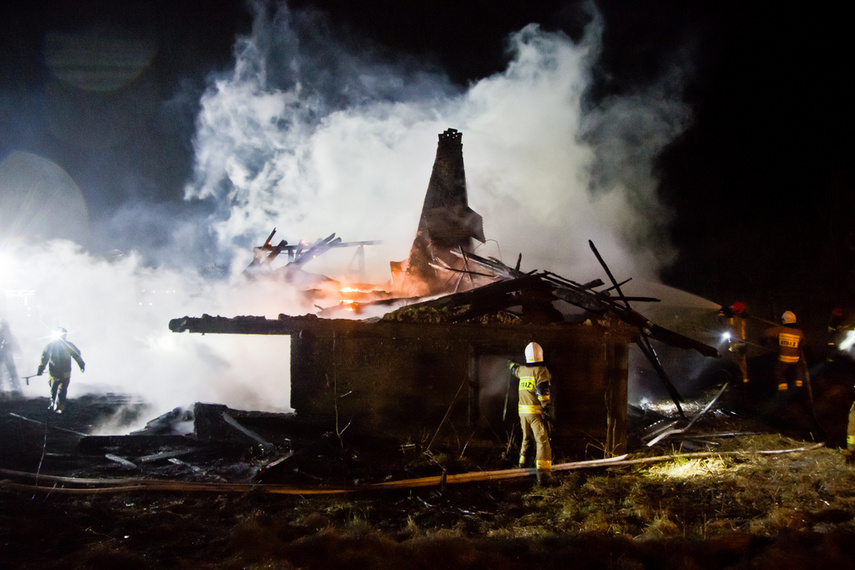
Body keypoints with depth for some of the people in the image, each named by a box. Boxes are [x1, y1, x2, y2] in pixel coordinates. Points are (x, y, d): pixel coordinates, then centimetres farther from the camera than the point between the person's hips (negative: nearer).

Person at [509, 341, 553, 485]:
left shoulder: (522, 370, 12)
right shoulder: (541, 370, -8)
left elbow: (514, 369, 37)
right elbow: (543, 393, -17)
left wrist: (511, 363, 61)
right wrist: (546, 411, -19)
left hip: (523, 411, 7)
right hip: (536, 412, -7)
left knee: (527, 439, 24)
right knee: (542, 441, -12)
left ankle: (522, 465, 35)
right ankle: (543, 473, -24)